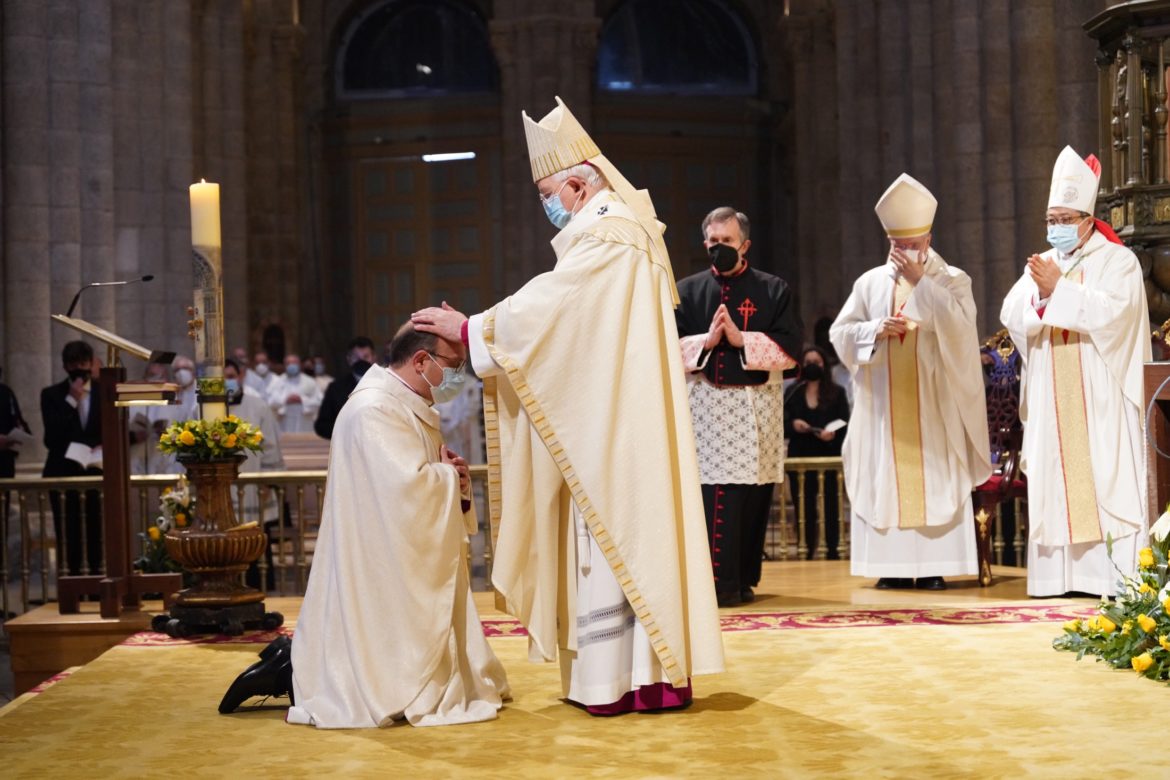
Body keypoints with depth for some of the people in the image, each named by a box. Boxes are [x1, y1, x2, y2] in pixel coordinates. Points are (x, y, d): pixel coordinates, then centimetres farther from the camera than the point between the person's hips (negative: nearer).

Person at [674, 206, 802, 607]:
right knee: (712, 495, -7)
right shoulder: (688, 291, 10)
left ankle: (743, 578, 13)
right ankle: (716, 582, -4)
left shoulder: (773, 290, 7)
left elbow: (789, 347, -2)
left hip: (757, 405, 0)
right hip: (706, 404, 0)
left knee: (754, 495, 2)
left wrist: (741, 339, -13)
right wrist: (706, 341, -12)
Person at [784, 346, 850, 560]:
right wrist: (793, 424, -13)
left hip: (829, 456, -1)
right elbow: (782, 424, 8)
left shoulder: (837, 392, 6)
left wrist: (834, 434, -20)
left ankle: (832, 549, 5)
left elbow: (846, 425, -1)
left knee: (830, 505, 0)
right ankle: (808, 549, 7)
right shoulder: (793, 392, 10)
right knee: (804, 506, 0)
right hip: (800, 457, 1)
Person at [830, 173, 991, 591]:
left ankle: (933, 565, -2)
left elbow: (960, 326, -14)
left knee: (934, 476, -4)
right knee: (885, 477, -1)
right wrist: (877, 330, -13)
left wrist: (921, 281, -15)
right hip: (884, 401, 2)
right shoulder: (871, 282, 9)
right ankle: (894, 565, 3)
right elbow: (841, 331, 6)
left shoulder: (953, 280, 3)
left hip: (934, 401, -2)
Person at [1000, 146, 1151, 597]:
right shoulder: (1043, 265, 17)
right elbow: (1011, 317, 4)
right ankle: (1060, 572, 3)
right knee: (1054, 483, 1)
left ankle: (1118, 575, -9)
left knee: (1106, 482, -8)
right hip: (1051, 404, 5)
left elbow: (1112, 311, -16)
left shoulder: (1117, 260, 1)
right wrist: (1039, 294, -15)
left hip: (1100, 402, -5)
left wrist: (1059, 288, -20)